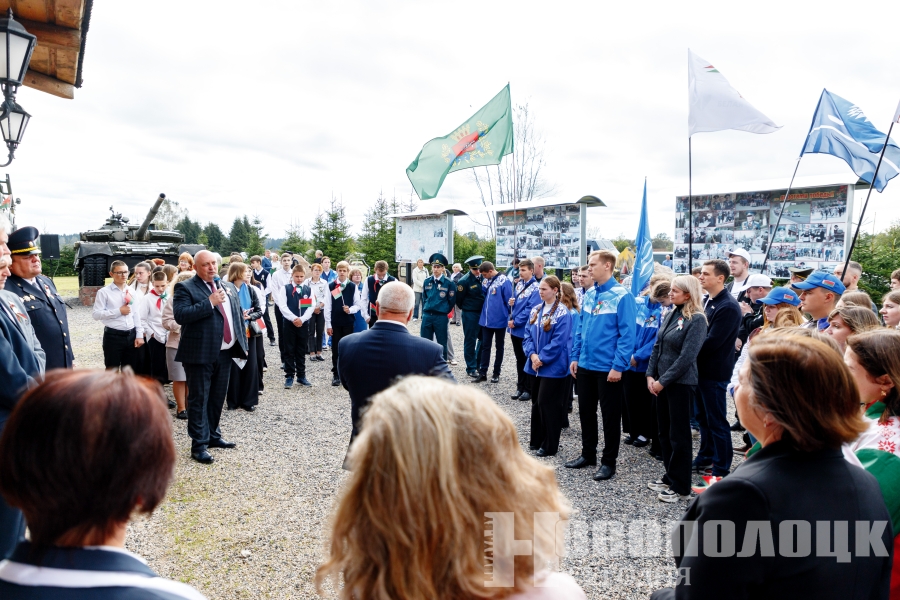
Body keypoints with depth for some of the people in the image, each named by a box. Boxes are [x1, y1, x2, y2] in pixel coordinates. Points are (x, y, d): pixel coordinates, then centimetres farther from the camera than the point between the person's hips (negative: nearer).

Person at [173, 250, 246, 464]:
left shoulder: (228, 287, 13)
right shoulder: (185, 287, -6)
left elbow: (238, 315, 16)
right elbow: (180, 315, -21)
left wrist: (242, 343, 10)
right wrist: (210, 302, -23)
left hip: (225, 352, 6)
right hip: (200, 354, -6)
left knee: (218, 397, 16)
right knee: (199, 399, 1)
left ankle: (213, 436, 31)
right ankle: (199, 445, 9)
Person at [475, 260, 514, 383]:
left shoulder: (504, 281, -16)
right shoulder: (487, 281, 5)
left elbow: (509, 300, -13)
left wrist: (509, 316, -5)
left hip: (499, 320, -6)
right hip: (486, 319, 6)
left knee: (499, 346, 11)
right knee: (485, 346, 8)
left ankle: (496, 373, 20)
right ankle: (482, 373, 14)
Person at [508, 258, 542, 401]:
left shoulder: (535, 287, -14)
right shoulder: (519, 284, 8)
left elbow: (531, 309, -19)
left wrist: (515, 322, -16)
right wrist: (511, 303, -5)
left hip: (526, 330, -6)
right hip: (515, 329, 7)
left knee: (527, 360, 5)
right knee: (519, 359, 15)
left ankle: (529, 389, 16)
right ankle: (520, 387, 24)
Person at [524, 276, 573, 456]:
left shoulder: (562, 313, -13)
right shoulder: (535, 310, 9)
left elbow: (558, 341, -18)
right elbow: (528, 334, 7)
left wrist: (542, 359, -16)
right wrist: (532, 355, -8)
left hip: (552, 366, -7)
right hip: (535, 365, 7)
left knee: (547, 403, -3)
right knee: (536, 402, 14)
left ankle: (550, 446, 8)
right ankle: (536, 440, 26)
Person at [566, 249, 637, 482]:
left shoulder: (622, 296, -13)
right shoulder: (589, 295, 7)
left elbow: (627, 334, -15)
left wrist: (618, 366, -19)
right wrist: (575, 357, 9)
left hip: (608, 368, -7)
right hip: (585, 366, 7)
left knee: (610, 416, 7)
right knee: (586, 412, 17)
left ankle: (609, 462, 20)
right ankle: (588, 454, 32)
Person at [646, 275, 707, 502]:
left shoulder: (696, 319, -13)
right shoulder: (671, 315, 10)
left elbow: (687, 357, -18)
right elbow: (657, 346, 11)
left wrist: (663, 381, -16)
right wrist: (650, 375, 1)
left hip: (681, 383, -7)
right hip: (662, 382, 7)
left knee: (678, 434, 2)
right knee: (665, 432, 15)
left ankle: (681, 487, 13)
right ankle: (670, 476, 29)